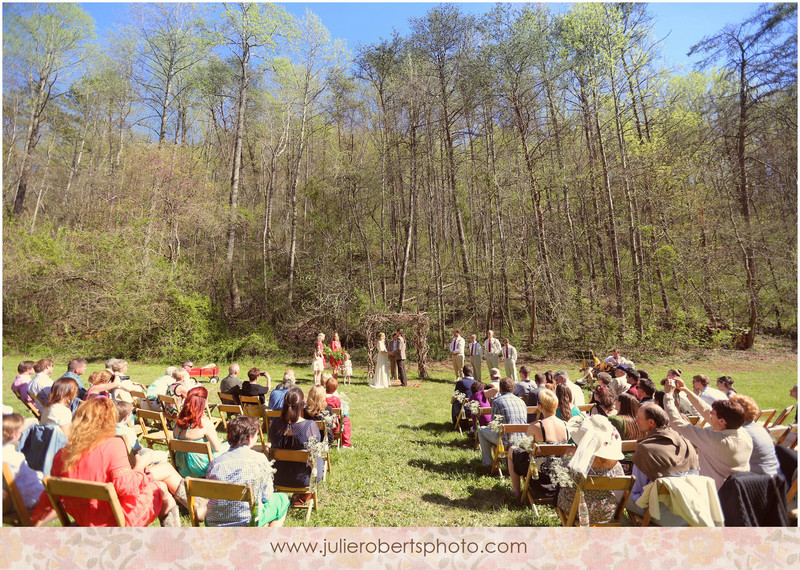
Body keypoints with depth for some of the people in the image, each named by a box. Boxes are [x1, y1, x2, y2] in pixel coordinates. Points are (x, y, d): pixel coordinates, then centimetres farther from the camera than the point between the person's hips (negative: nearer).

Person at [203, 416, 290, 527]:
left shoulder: (215, 462, -6)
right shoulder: (259, 460, -14)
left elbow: (210, 494, 6)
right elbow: (266, 496, -4)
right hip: (246, 524, -4)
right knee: (282, 499, 21)